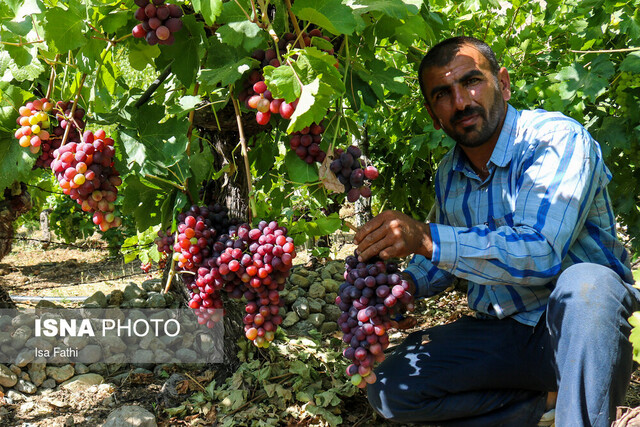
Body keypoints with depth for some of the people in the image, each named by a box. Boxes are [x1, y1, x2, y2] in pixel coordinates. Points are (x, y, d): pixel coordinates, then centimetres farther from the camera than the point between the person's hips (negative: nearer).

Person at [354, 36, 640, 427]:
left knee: (584, 284, -39)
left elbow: (540, 253, -29)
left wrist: (427, 238, -36)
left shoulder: (558, 138, -15)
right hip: (501, 333, 6)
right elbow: (441, 263, 19)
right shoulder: (449, 174, 6)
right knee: (389, 390, -10)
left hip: (576, 328, -6)